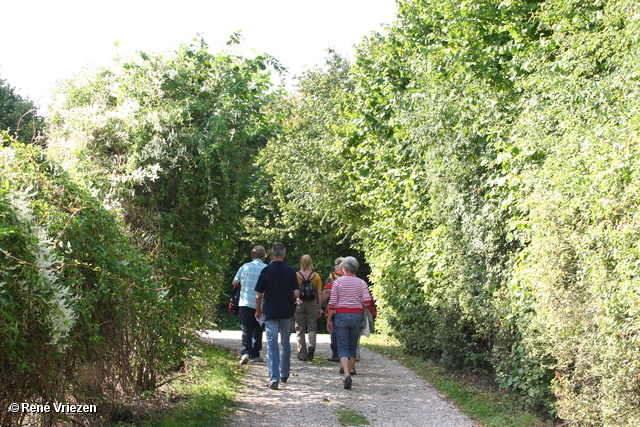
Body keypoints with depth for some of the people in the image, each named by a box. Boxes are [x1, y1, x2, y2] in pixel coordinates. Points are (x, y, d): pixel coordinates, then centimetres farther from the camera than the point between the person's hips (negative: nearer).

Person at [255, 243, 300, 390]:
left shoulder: (266, 271, -4)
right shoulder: (291, 271, 0)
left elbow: (259, 295, -3)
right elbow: (296, 293, -4)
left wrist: (258, 311, 12)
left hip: (270, 312, -2)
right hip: (287, 312, 2)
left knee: (272, 344, -2)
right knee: (285, 343, 17)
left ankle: (274, 379, -10)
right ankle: (284, 374, 29)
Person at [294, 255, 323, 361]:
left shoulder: (296, 275, -2)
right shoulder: (316, 276, 1)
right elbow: (319, 293, 2)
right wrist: (320, 308, 9)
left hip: (300, 303, 0)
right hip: (312, 304, 1)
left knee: (300, 329, 8)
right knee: (312, 328, 10)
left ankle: (302, 354, 9)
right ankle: (311, 345, -18)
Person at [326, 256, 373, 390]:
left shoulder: (338, 282, -2)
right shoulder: (361, 283, 3)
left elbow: (332, 303, -4)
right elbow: (368, 302, -8)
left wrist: (329, 319, 4)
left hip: (341, 315, -2)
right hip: (357, 316, 2)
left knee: (343, 347, -3)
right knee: (352, 347, 17)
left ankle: (347, 375, -21)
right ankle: (351, 369, 24)